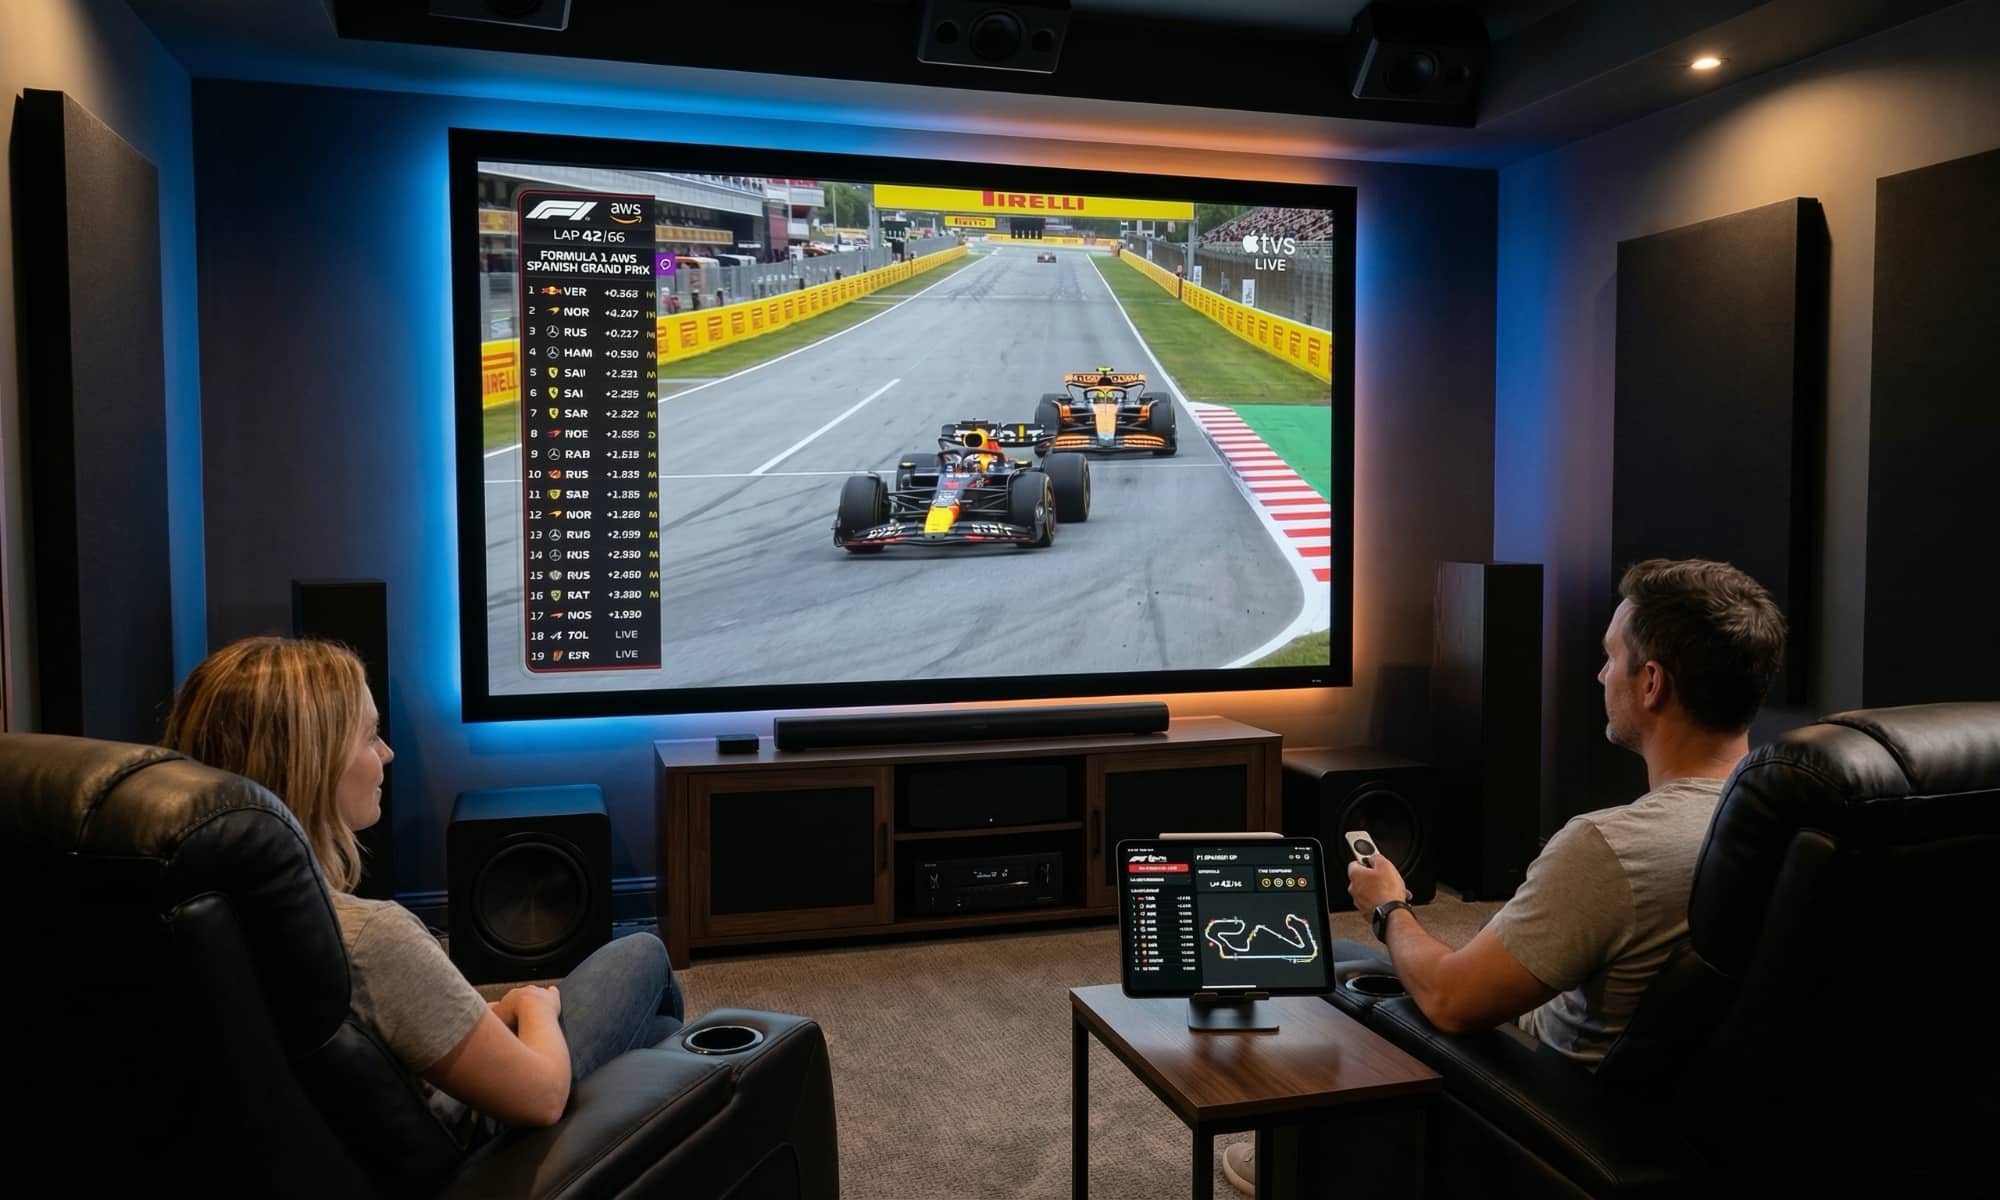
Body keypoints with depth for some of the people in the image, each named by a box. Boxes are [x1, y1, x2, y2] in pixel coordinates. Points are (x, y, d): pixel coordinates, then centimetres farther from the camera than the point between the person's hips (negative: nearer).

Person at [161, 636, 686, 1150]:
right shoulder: (370, 936, -38)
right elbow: (540, 1096, -26)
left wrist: (491, 1013, 3)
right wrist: (535, 1005, -7)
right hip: (467, 1150, -6)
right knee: (642, 955, 18)